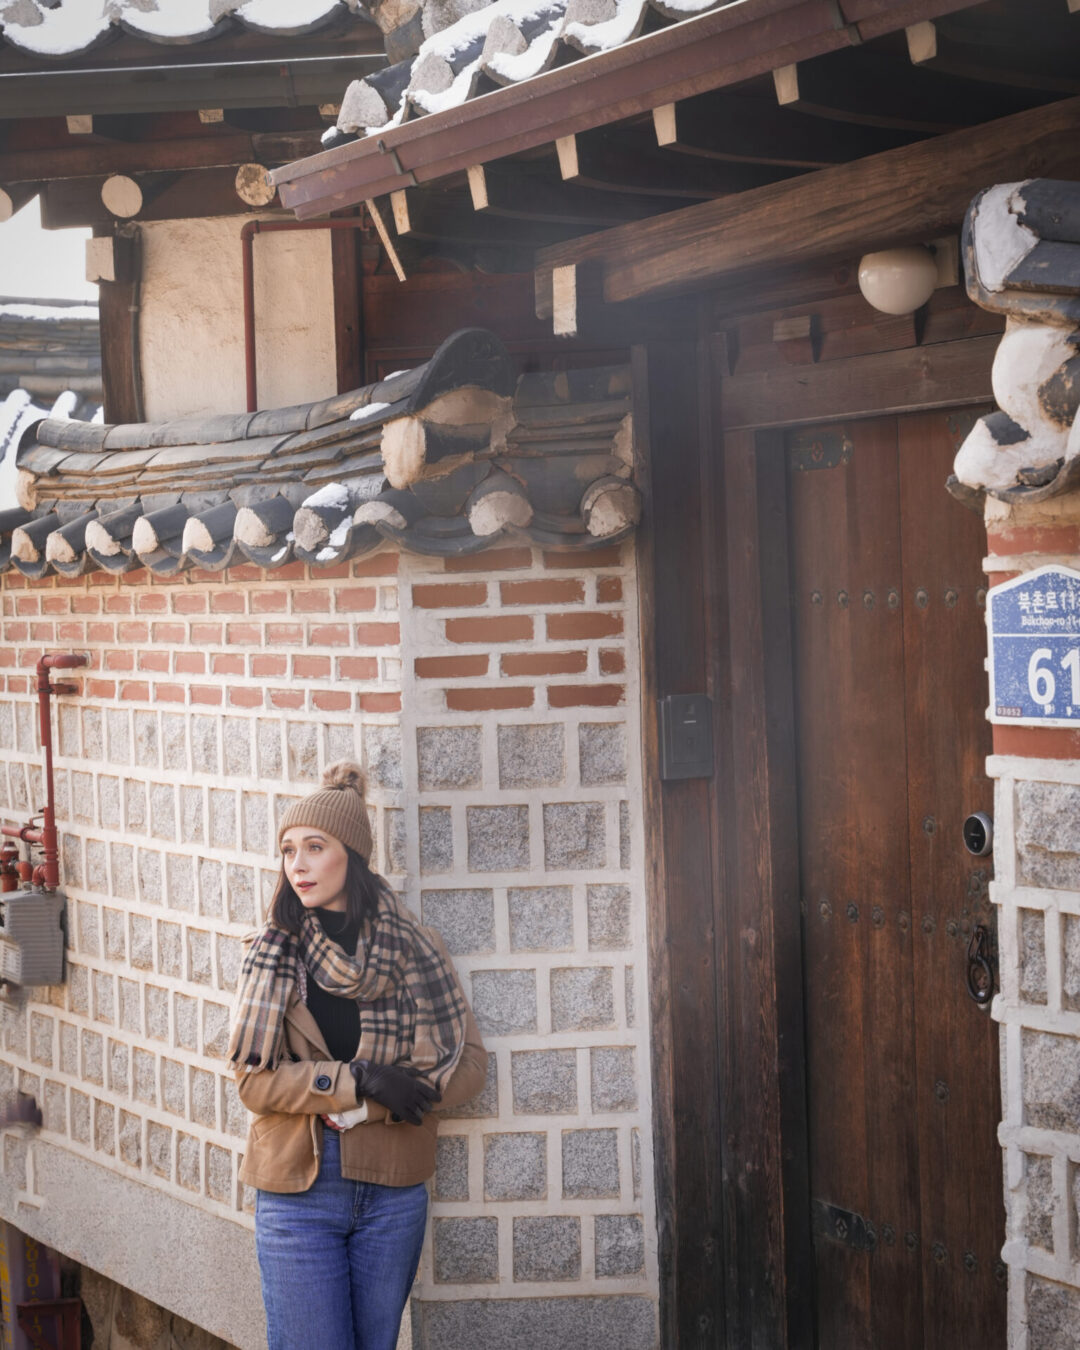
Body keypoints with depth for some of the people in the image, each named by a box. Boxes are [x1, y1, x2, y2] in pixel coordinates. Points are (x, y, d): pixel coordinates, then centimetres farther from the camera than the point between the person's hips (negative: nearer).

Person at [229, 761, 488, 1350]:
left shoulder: (414, 949, 1)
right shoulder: (269, 953, 0)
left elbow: (468, 1062, 1)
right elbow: (254, 1079, -7)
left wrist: (366, 1106, -11)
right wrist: (361, 1080, -18)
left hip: (393, 1190, 1)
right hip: (296, 1187, -1)